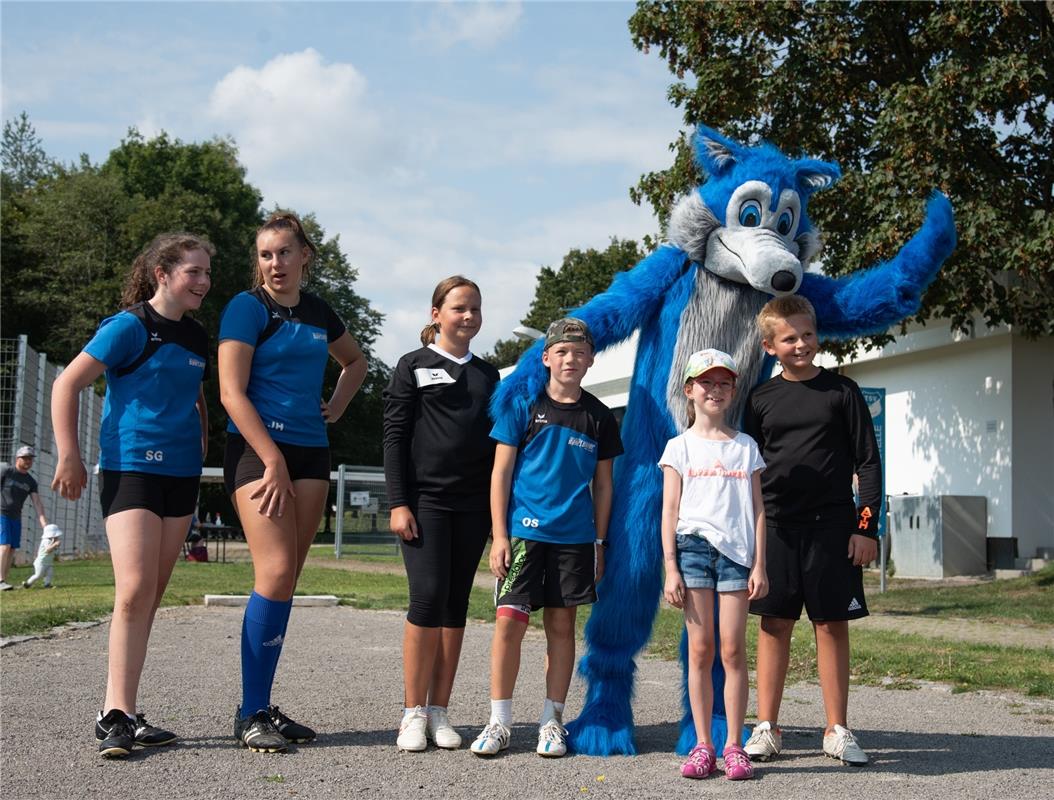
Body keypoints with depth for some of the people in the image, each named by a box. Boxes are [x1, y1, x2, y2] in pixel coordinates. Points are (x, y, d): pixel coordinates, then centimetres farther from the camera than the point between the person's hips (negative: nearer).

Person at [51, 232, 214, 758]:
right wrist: (69, 457, -12)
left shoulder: (197, 338, 14)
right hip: (130, 470, -7)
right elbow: (67, 385, -8)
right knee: (134, 589, -17)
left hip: (180, 476, 7)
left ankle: (120, 714, 13)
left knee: (150, 596, 7)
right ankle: (117, 715, -13)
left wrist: (200, 453, 20)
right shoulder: (129, 327, -6)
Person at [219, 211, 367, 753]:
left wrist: (337, 406, 14)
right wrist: (274, 462, -16)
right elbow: (231, 392, -11)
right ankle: (251, 714, -8)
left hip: (310, 453, 6)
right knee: (276, 573, -16)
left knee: (286, 581, 4)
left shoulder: (318, 313, 13)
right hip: (257, 449, -6)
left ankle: (262, 705, 10)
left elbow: (355, 362, 33)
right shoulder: (247, 308, -4)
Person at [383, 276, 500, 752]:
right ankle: (413, 712, -4)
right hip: (424, 499, -4)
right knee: (428, 597, -13)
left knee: (456, 605, 3)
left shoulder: (488, 375, 16)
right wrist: (398, 502, -10)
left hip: (472, 505, 4)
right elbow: (394, 436, -1)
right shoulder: (414, 366, 4)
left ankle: (439, 713, 9)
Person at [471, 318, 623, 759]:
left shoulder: (598, 417, 7)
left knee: (561, 625, 7)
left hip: (575, 537, 2)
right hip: (523, 532, -2)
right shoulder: (524, 407, 1)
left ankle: (552, 721, 16)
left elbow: (603, 485, 12)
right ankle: (499, 721, 5)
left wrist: (599, 544, 7)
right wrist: (499, 536, -5)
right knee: (509, 621, -5)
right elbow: (501, 473, 1)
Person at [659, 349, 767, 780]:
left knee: (733, 649, -3)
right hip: (693, 546, 0)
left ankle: (734, 746, 3)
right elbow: (670, 510, 5)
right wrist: (670, 568, -3)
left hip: (737, 551, 0)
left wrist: (759, 564, 2)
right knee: (700, 648, 0)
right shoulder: (680, 447, 8)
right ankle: (702, 745, 5)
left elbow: (757, 509, 9)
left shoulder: (746, 447, 11)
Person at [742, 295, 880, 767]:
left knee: (832, 624, 3)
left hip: (832, 527, -1)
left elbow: (868, 462, 3)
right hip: (775, 527, 1)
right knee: (774, 624, 4)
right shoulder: (761, 399, 7)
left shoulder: (841, 392, 3)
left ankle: (836, 731, 12)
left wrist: (866, 526, -4)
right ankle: (767, 729, 11)